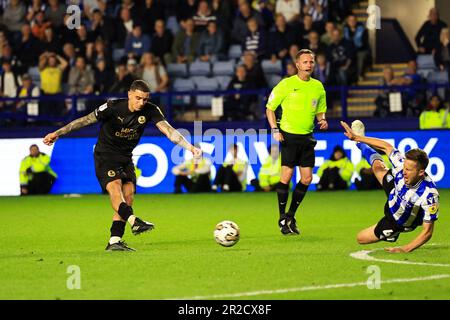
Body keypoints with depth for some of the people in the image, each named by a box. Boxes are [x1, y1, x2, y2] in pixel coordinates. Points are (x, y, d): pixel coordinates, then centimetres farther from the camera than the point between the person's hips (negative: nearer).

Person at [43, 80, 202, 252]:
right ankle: (134, 221, -48)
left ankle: (114, 241, -4)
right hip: (105, 155, -5)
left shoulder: (150, 110, -10)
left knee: (128, 196, -5)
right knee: (114, 186, -28)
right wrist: (58, 133, -10)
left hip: (125, 158, 5)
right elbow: (86, 120, -12)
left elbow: (168, 130, -17)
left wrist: (189, 147, -31)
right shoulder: (113, 107, -19)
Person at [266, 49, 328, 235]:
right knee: (286, 176, -11)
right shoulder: (286, 84, -5)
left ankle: (291, 216, 17)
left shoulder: (318, 87, 7)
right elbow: (270, 108, 0)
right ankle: (282, 218, 2)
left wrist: (322, 120, -3)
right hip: (289, 135, -5)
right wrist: (275, 130, -11)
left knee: (307, 179, 2)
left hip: (307, 137, 5)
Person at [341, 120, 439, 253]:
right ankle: (360, 141, 51)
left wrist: (404, 249, -46)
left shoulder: (429, 195, -46)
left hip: (398, 222, -4)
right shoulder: (403, 164, -32)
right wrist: (356, 137, -11)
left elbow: (427, 231, -39)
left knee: (361, 238, 2)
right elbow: (387, 147, -14)